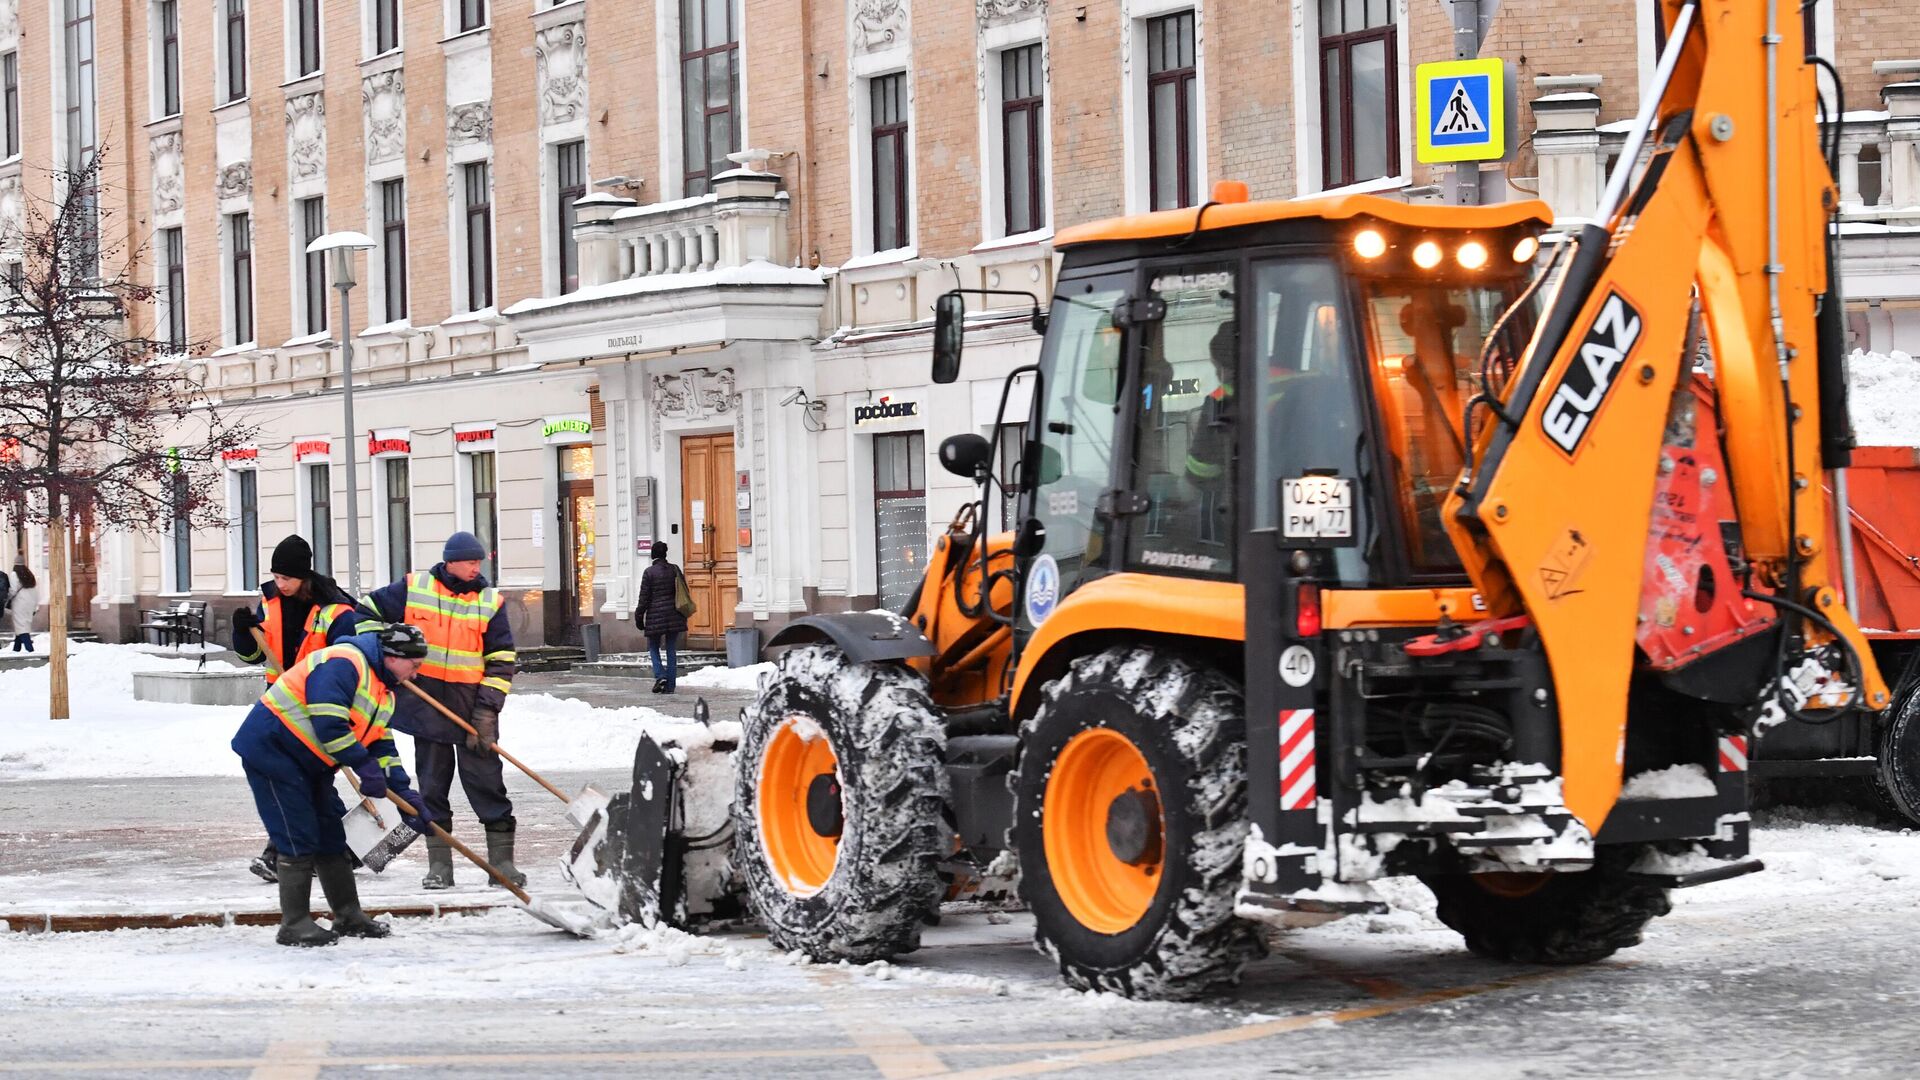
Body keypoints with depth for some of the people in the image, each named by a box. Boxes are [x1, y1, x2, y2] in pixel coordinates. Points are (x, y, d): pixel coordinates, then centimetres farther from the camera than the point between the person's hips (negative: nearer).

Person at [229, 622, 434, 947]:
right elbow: (329, 723, -31)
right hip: (270, 750, -10)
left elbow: (381, 746, 12)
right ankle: (294, 925, -4)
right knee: (299, 840, -10)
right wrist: (364, 766, -25)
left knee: (333, 834, 12)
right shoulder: (343, 664, -22)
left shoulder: (384, 692, 12)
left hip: (309, 763, 10)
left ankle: (348, 916, 23)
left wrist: (404, 793, 1)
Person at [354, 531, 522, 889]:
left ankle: (501, 858, 6)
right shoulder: (413, 588, 1)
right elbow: (368, 611, 11)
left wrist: (487, 709, -8)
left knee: (486, 781, -2)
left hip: (471, 704, -1)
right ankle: (439, 864, 13)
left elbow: (501, 661, 0)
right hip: (426, 702, 1)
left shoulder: (490, 601, 1)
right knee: (432, 783, 6)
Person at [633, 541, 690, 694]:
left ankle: (660, 676, -10)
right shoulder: (675, 569, 4)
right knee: (672, 650, 7)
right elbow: (683, 592, 9)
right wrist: (683, 615, 19)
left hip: (656, 614, -3)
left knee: (653, 647, 11)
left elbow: (644, 597, -7)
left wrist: (639, 616, 2)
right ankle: (670, 685, 5)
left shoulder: (649, 572, -8)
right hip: (674, 615, 3)